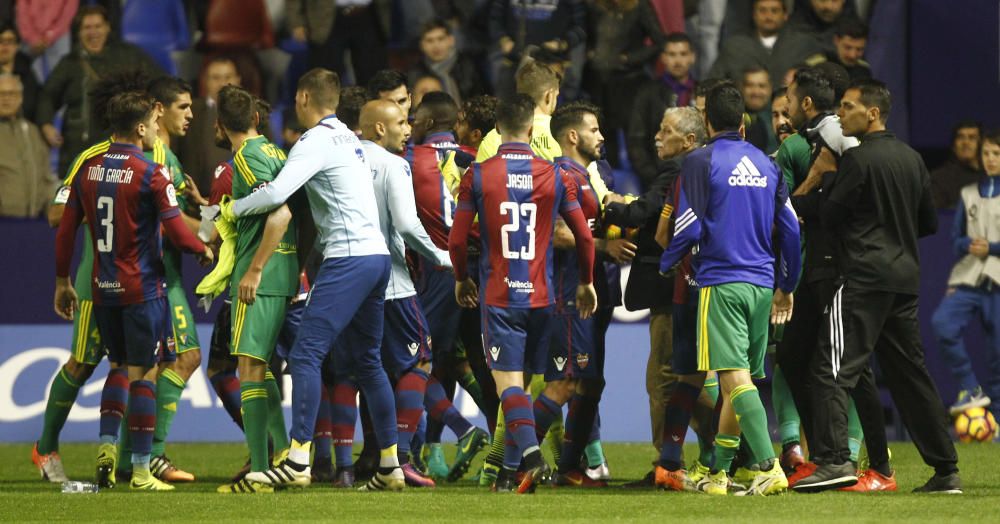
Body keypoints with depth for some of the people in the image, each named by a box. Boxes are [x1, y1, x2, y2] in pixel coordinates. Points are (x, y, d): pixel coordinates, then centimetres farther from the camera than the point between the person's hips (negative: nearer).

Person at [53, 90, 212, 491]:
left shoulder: (88, 170, 5)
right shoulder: (151, 175, -13)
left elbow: (66, 229, 9)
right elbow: (176, 231, -13)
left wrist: (62, 282, 18)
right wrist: (204, 251, 8)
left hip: (104, 290, 5)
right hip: (142, 289, -5)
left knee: (120, 367, 20)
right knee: (142, 374, 0)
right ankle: (141, 469, 0)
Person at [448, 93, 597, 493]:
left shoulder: (477, 176, -4)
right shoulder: (555, 176, 1)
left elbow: (457, 239, -3)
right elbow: (584, 238, 5)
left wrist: (461, 279, 16)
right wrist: (586, 283, 21)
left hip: (498, 295, -2)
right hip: (541, 295, 2)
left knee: (508, 381, -6)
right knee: (529, 382, 13)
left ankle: (531, 453, -29)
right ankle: (510, 470, 17)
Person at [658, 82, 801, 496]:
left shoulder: (700, 162, -4)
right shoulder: (766, 164, 13)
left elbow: (689, 228, -8)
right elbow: (789, 229, 13)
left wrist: (664, 266, 10)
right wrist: (786, 287, 23)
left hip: (720, 283, -6)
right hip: (761, 283, 6)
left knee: (735, 377, -13)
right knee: (741, 379, 13)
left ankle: (769, 466, -27)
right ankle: (718, 472, 19)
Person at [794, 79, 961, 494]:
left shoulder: (857, 159, -10)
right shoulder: (912, 159, 13)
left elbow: (830, 217, -6)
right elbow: (929, 223, 18)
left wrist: (828, 177, 9)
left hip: (865, 277, -8)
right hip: (905, 280, 8)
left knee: (833, 370, -9)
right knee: (910, 374, 12)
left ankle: (834, 459, -22)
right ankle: (946, 471, 12)